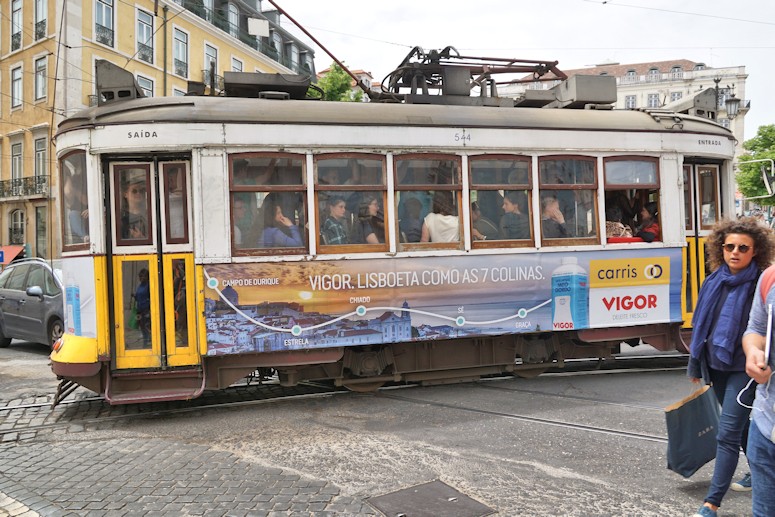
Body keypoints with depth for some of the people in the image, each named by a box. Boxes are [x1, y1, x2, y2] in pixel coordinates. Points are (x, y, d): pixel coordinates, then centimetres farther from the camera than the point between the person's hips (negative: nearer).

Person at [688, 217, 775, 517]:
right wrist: (695, 364, 15)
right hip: (715, 365, 6)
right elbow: (701, 324, 11)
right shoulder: (713, 282, 5)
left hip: (743, 368, -6)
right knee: (740, 425, 23)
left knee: (727, 434, -8)